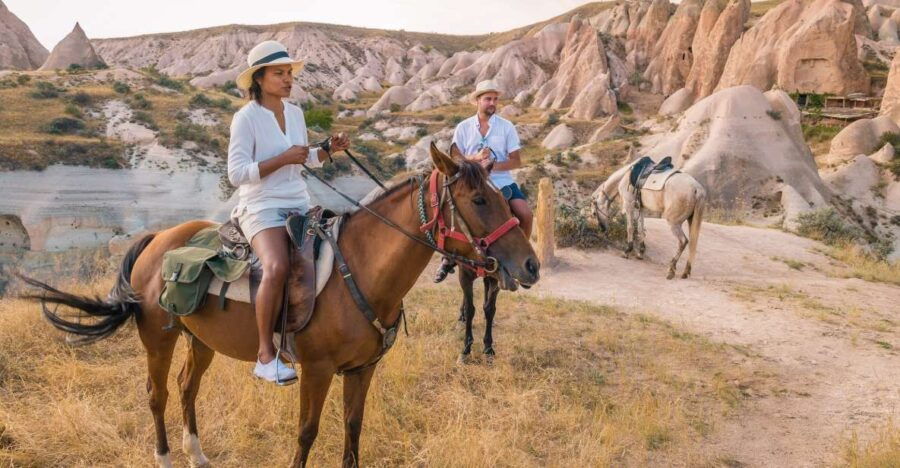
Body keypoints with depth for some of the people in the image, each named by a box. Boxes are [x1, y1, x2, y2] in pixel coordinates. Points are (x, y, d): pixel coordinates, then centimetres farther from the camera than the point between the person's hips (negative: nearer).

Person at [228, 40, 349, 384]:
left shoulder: (295, 113, 12)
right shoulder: (246, 118, -8)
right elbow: (236, 174, -14)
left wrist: (329, 150, 5)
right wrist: (283, 159, -19)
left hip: (299, 204, 8)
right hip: (261, 207, -8)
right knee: (277, 267, -33)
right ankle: (265, 354, -24)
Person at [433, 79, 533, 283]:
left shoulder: (507, 126, 1)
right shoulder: (463, 128, 3)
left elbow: (516, 161, -1)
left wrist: (493, 164, -18)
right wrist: (475, 158, -17)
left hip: (502, 182, 0)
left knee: (526, 214, -19)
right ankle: (449, 257, 6)